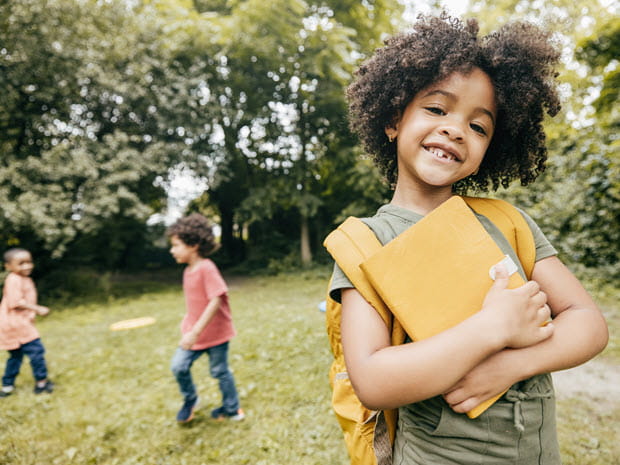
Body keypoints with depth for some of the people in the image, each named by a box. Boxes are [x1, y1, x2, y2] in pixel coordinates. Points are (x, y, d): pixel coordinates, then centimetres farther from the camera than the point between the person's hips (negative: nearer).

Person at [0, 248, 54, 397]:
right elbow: (16, 302, -23)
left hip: (22, 322, 11)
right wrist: (37, 309, -23)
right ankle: (41, 382, -1)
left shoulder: (26, 280, 15)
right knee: (36, 349, -9)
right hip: (15, 323, -11)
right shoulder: (13, 280, -15)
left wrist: (38, 309, 13)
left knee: (16, 355, 18)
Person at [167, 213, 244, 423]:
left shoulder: (207, 268, -23)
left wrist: (195, 332, -29)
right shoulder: (188, 270, 4)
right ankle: (190, 400, 27)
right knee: (179, 366, 0)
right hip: (194, 333, 7)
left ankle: (232, 409, 31)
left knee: (220, 371, 9)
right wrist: (188, 328, 16)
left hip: (215, 333, -7)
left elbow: (216, 301, -28)